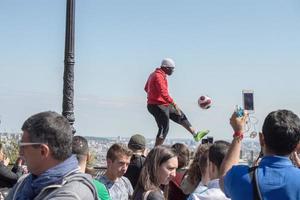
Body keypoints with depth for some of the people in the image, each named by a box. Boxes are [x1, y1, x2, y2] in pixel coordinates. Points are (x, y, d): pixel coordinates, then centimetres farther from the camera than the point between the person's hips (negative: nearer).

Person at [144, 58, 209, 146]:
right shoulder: (159, 76, -20)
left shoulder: (154, 74, 14)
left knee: (181, 116, 16)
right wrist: (174, 104, -33)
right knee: (164, 129, -7)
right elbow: (164, 93, -31)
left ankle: (195, 134, 22)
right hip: (158, 106, -11)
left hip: (162, 105, 11)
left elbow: (146, 88, 25)